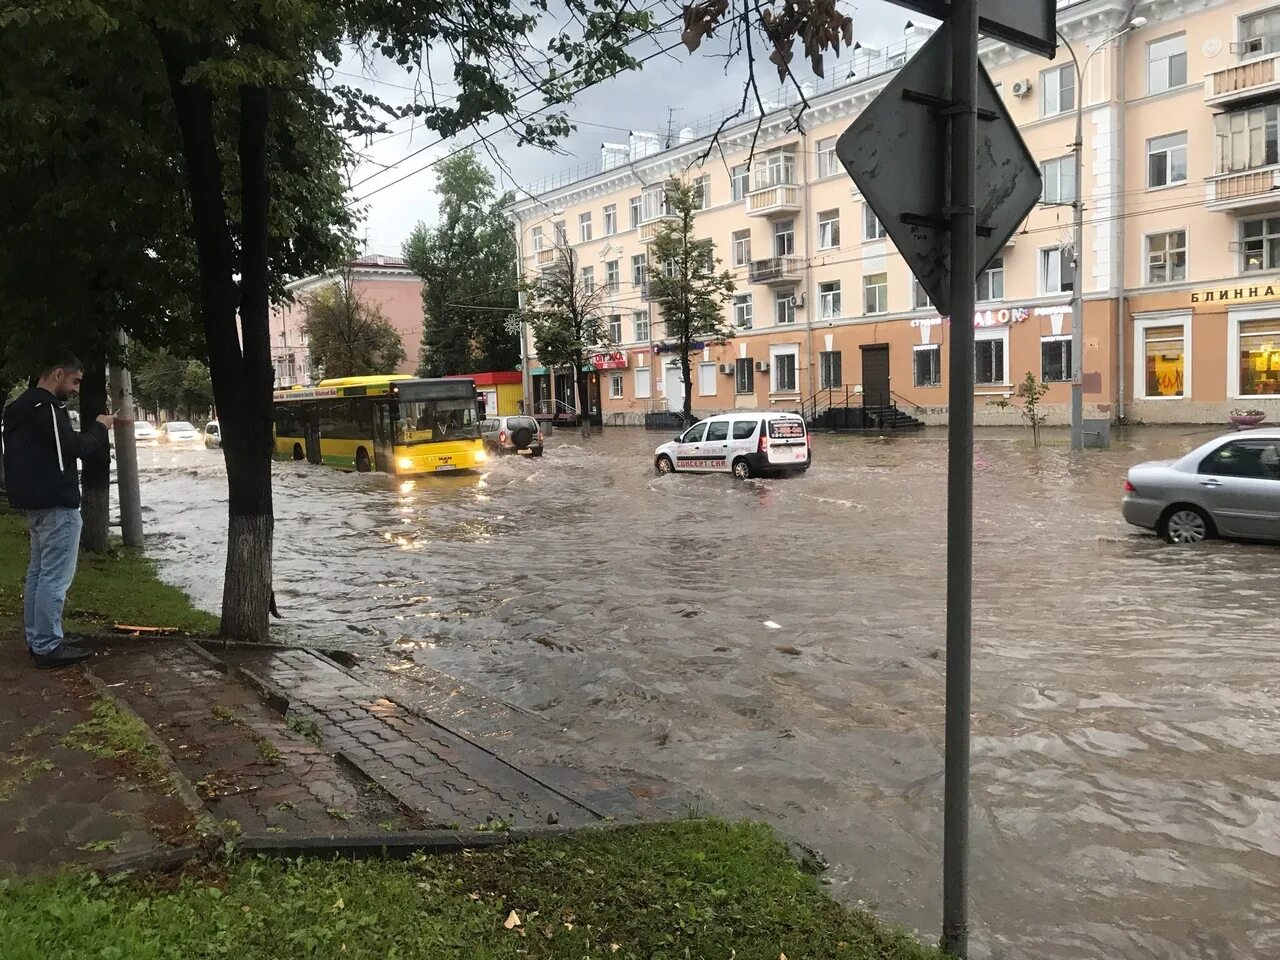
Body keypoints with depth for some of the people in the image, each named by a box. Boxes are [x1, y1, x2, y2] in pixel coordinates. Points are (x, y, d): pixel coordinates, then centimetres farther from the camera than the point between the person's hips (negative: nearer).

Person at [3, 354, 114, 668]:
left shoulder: (23, 407, 17)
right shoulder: (45, 407, -16)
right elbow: (72, 447, -22)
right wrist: (99, 428, -7)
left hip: (34, 503, 11)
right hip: (56, 504, -11)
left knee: (38, 572, 15)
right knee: (55, 577, -7)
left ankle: (36, 639, 22)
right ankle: (47, 646, -4)